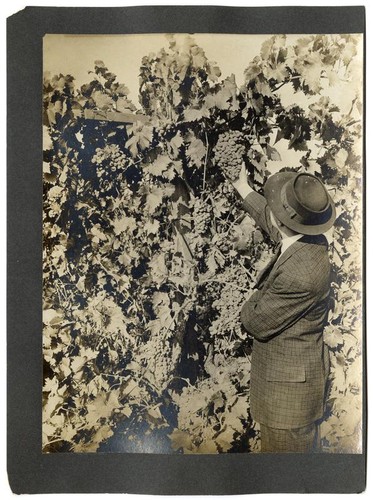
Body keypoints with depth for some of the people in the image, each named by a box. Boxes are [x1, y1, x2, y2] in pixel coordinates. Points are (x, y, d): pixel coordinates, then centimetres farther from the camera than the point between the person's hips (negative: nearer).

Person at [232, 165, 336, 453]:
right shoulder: (311, 241, -8)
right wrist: (244, 189, 28)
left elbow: (257, 322, -24)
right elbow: (268, 220, 13)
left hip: (289, 381, -9)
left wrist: (254, 302, -2)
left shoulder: (300, 274, -37)